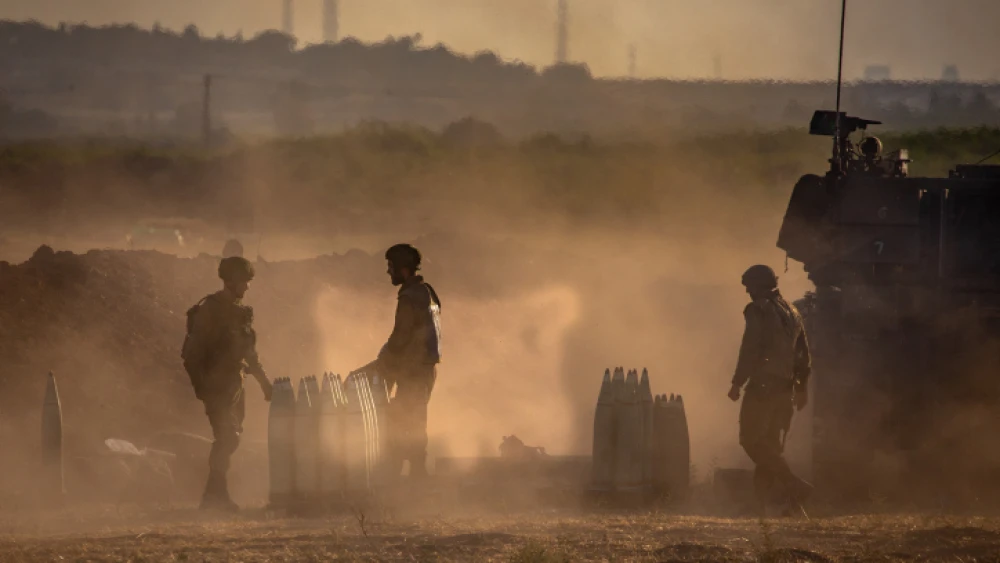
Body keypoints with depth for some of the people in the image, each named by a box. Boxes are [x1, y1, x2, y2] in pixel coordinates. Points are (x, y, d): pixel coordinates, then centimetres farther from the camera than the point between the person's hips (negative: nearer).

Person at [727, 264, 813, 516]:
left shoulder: (759, 311, -8)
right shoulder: (792, 313, 17)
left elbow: (750, 350, -15)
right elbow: (802, 352, 19)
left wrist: (737, 383, -12)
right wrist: (802, 387, 23)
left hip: (763, 384, -8)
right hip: (785, 388, 8)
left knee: (752, 440, -8)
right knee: (771, 444, 11)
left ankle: (794, 486, -20)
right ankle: (761, 501, 9)